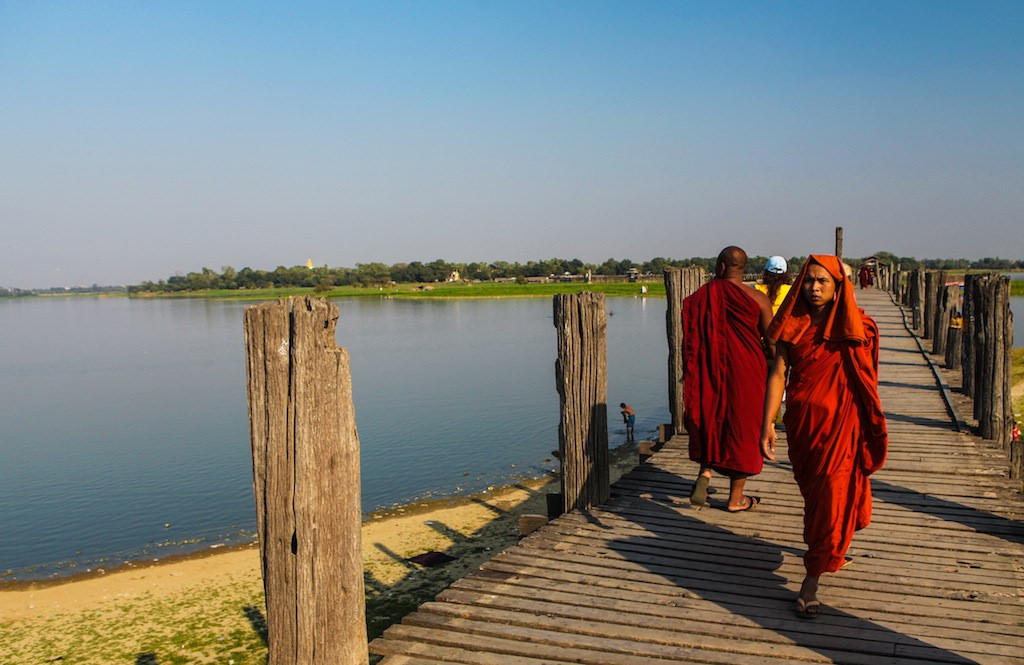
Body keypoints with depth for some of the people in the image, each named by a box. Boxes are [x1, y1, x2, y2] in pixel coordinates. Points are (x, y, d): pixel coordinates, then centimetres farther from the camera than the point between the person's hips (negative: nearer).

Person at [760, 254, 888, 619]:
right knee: (812, 489, 18)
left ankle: (812, 579, 3)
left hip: (841, 422, -3)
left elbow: (865, 381, 2)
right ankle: (834, 548, 47)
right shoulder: (793, 325, -1)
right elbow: (778, 373, -6)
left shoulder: (855, 327, -5)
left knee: (831, 496, -5)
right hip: (801, 421, 3)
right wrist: (767, 422, -15)